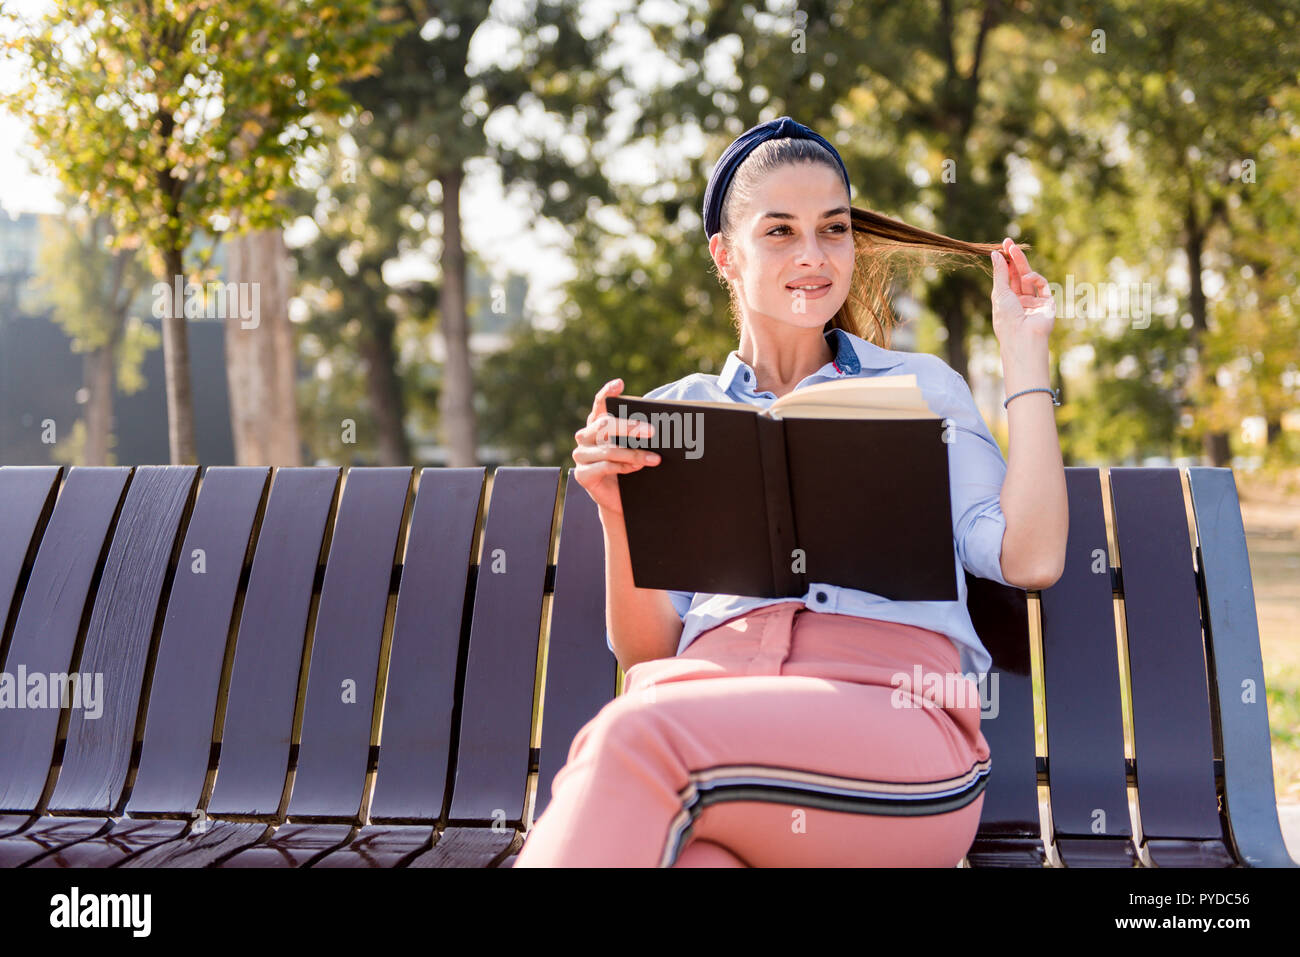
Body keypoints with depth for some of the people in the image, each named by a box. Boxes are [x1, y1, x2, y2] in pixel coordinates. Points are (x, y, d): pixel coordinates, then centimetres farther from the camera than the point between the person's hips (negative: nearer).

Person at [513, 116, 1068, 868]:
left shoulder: (919, 386, 23)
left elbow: (1030, 560, 6)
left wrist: (1024, 350, 13)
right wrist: (619, 515, -2)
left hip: (894, 716, -1)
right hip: (715, 703, 1)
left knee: (638, 735, -35)